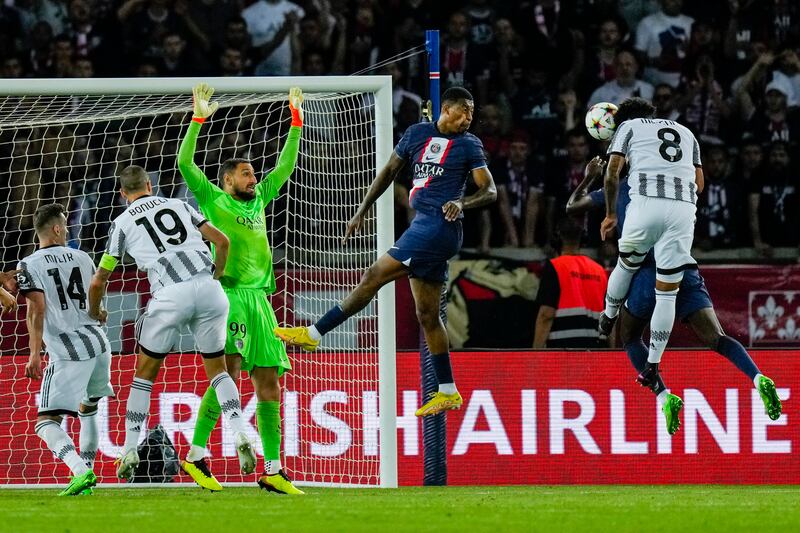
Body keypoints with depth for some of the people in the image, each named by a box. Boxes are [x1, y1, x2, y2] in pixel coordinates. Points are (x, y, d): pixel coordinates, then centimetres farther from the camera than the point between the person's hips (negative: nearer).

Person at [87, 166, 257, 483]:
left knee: (145, 372, 15)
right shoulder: (178, 206, 21)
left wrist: (94, 313, 37)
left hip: (170, 296, -2)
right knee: (217, 368, 18)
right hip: (207, 287, 3)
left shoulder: (122, 223, 14)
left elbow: (98, 282, 16)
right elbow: (222, 242, 18)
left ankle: (130, 452, 13)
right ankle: (240, 433, -4)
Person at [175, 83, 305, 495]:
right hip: (228, 294, -7)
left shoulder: (258, 201, 22)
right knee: (228, 371, -21)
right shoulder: (213, 200, 7)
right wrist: (199, 118, -7)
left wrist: (296, 118, 24)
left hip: (258, 297, 7)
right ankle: (196, 456, -19)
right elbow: (185, 162, -3)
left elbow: (286, 165, 28)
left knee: (269, 384, 3)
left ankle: (273, 472, 4)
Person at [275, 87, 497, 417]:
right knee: (427, 314, 8)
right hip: (424, 226, 7)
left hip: (439, 226, -7)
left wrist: (462, 203, -23)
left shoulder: (469, 145, 1)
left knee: (375, 276, -9)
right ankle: (447, 393, 12)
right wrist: (362, 211, 18)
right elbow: (389, 171, 21)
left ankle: (313, 335, -4)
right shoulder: (417, 134, 14)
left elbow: (489, 191, -3)